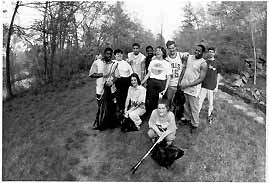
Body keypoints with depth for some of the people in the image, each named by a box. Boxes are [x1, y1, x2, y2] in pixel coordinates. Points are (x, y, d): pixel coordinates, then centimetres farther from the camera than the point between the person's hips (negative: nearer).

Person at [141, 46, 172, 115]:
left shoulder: (167, 64, 4)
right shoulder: (152, 62, 14)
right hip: (151, 82, 3)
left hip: (161, 83, -3)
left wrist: (165, 89, -8)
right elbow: (148, 74, 15)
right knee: (150, 101, 2)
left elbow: (168, 78, 1)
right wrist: (141, 83, 7)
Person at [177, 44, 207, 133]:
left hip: (193, 89, -6)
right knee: (186, 105, 19)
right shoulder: (190, 57, 6)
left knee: (194, 108, 4)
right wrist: (180, 82, 8)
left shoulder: (203, 63, -14)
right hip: (184, 86, 6)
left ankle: (195, 124, 20)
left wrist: (187, 85, -22)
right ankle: (187, 118, 40)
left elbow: (201, 79, -17)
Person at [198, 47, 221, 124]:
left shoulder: (217, 64, 2)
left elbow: (218, 76, 6)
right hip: (203, 85, 1)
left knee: (210, 102, 8)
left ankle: (209, 115, 25)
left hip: (212, 86, 0)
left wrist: (216, 86, 1)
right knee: (200, 101, 0)